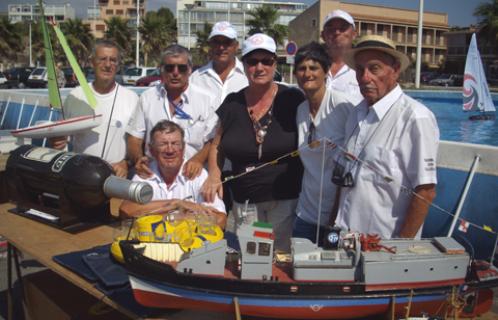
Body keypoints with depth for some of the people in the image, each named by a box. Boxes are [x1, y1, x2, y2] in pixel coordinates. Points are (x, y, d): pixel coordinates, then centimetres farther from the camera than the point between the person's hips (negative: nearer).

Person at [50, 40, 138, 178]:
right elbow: (64, 133, 15)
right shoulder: (75, 95, 5)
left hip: (117, 177, -1)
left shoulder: (131, 98, 0)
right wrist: (57, 141, -7)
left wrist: (126, 163, -14)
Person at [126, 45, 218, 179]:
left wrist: (198, 159, -17)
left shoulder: (206, 99, 3)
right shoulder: (147, 97, 9)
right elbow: (134, 139, 11)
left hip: (191, 175, -1)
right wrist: (139, 158, -9)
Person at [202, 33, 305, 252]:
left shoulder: (293, 100, -4)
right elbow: (216, 146, 16)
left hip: (286, 199, -3)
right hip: (244, 202, 3)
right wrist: (214, 174, -1)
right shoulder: (232, 103, 6)